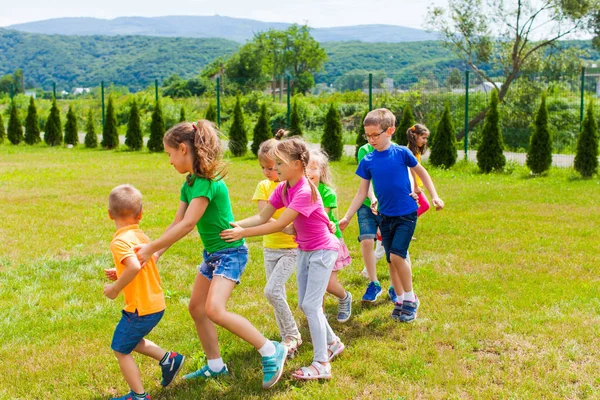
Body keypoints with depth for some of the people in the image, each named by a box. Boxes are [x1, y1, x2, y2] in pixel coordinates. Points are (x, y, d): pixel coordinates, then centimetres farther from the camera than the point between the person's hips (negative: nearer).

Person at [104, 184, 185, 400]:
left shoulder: (120, 241, -21)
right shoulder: (141, 236, 6)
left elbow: (135, 267, -37)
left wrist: (115, 288, -25)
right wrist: (119, 274, 10)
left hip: (141, 309, -8)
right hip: (155, 303, 9)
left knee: (121, 349, 11)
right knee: (131, 340, 31)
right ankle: (168, 359, 25)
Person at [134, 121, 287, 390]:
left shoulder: (207, 182, -24)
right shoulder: (189, 183, 6)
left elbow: (187, 225, -27)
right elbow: (177, 223, 7)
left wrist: (150, 248, -21)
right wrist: (154, 254, -1)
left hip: (230, 251, -10)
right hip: (212, 253, 10)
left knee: (215, 310, -22)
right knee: (196, 307, 14)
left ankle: (271, 352, -11)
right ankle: (215, 366, 27)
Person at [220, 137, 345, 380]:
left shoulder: (305, 192, -28)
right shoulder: (282, 189, -1)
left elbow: (279, 225, -31)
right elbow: (263, 217, -6)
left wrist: (244, 233, -32)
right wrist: (235, 224, -21)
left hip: (322, 251, -9)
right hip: (304, 250, 9)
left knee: (311, 305, -10)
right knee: (305, 304, 14)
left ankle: (321, 364, -3)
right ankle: (332, 343, 33)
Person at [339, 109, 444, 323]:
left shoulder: (401, 153, -10)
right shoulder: (368, 161, -2)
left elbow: (421, 172, 5)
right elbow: (362, 192, 3)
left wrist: (434, 196, 0)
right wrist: (347, 217, -1)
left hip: (406, 214, -4)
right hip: (386, 216, 4)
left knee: (397, 255, -16)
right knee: (392, 260, 9)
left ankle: (411, 298, 3)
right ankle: (401, 300, 24)